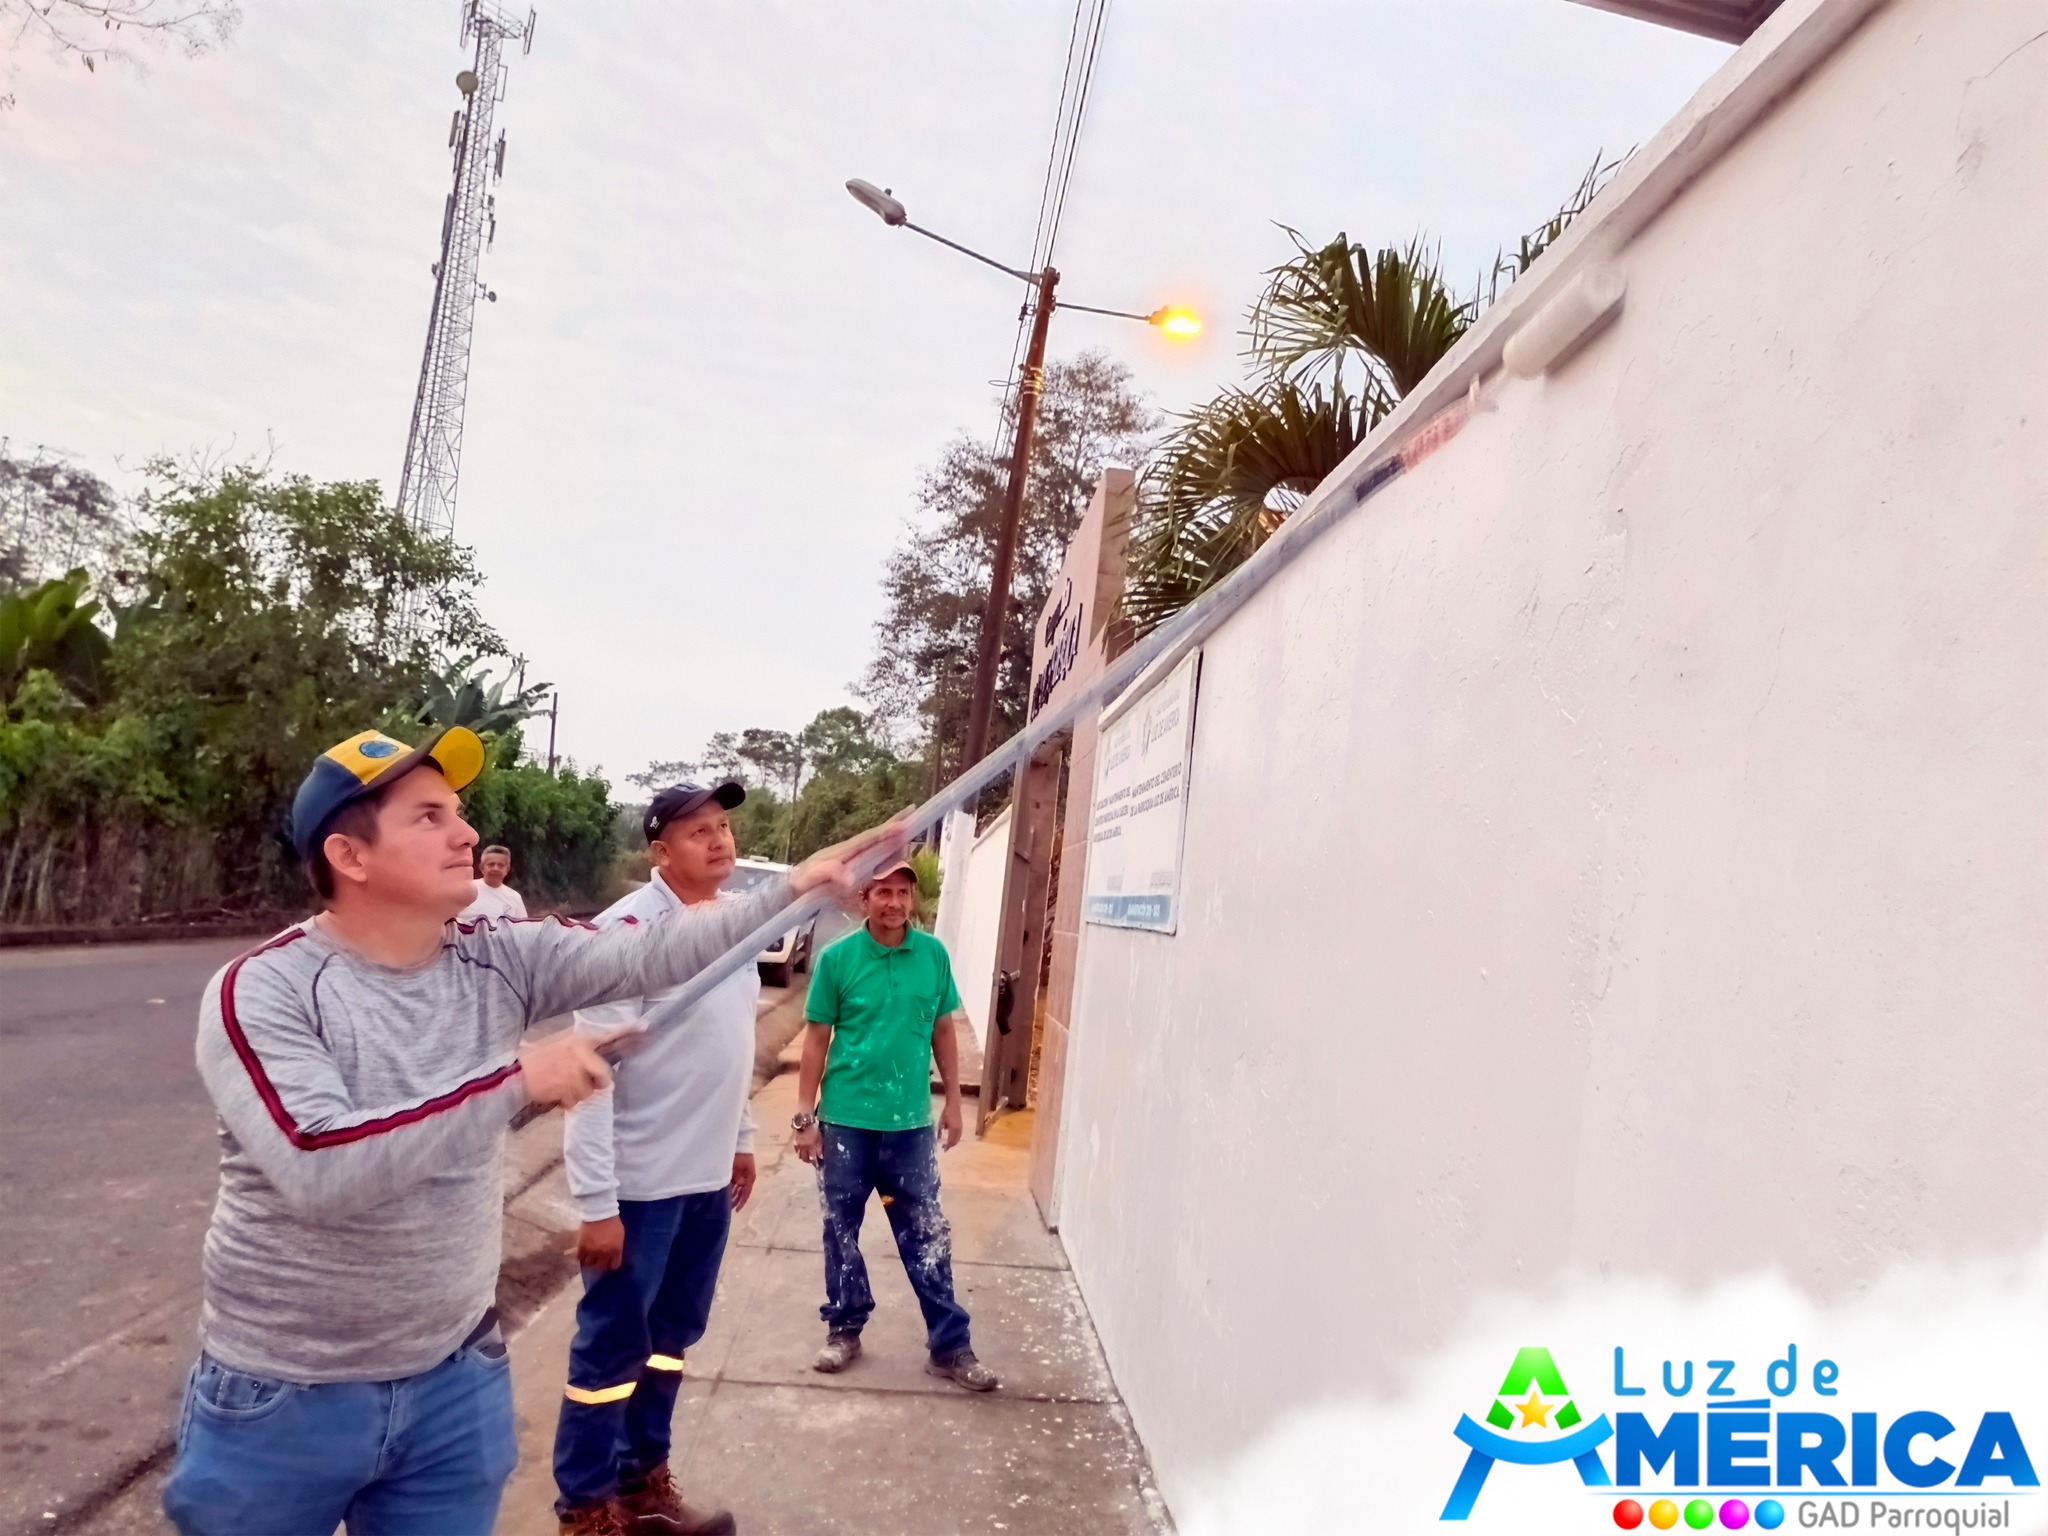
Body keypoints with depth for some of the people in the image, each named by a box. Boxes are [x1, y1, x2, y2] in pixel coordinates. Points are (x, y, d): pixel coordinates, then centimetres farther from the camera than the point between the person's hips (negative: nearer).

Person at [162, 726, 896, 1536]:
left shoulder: (499, 961, -4)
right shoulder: (261, 990, -18)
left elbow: (649, 951, -14)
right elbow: (320, 1171, -30)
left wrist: (794, 887, -25)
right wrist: (515, 1077, -29)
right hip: (281, 1396, -4)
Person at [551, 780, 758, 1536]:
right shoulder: (630, 930, -19)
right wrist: (595, 1202, -21)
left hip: (707, 1176, 8)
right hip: (640, 1183, -7)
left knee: (670, 1337, 19)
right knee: (611, 1349, 7)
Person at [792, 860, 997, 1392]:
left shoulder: (933, 955, -2)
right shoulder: (837, 958, -8)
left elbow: (943, 1032, 7)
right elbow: (817, 1039, -3)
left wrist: (953, 1102, 7)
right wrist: (805, 1116, -4)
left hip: (911, 1122, 1)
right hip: (846, 1120, -1)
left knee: (926, 1236, 7)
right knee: (841, 1230, 13)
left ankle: (949, 1345, 17)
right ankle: (844, 1329, 31)